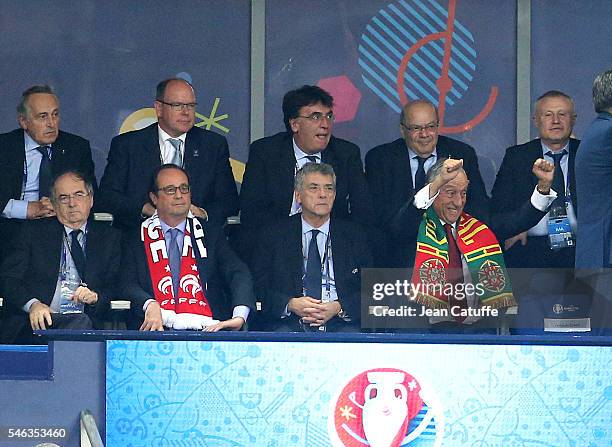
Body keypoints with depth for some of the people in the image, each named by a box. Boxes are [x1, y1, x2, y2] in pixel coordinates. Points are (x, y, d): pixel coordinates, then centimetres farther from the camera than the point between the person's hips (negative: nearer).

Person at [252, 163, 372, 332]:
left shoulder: (354, 235, 14)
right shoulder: (274, 234, 11)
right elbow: (259, 289, 5)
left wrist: (338, 308, -12)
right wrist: (291, 304, -15)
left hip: (340, 322, 1)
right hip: (289, 321, -1)